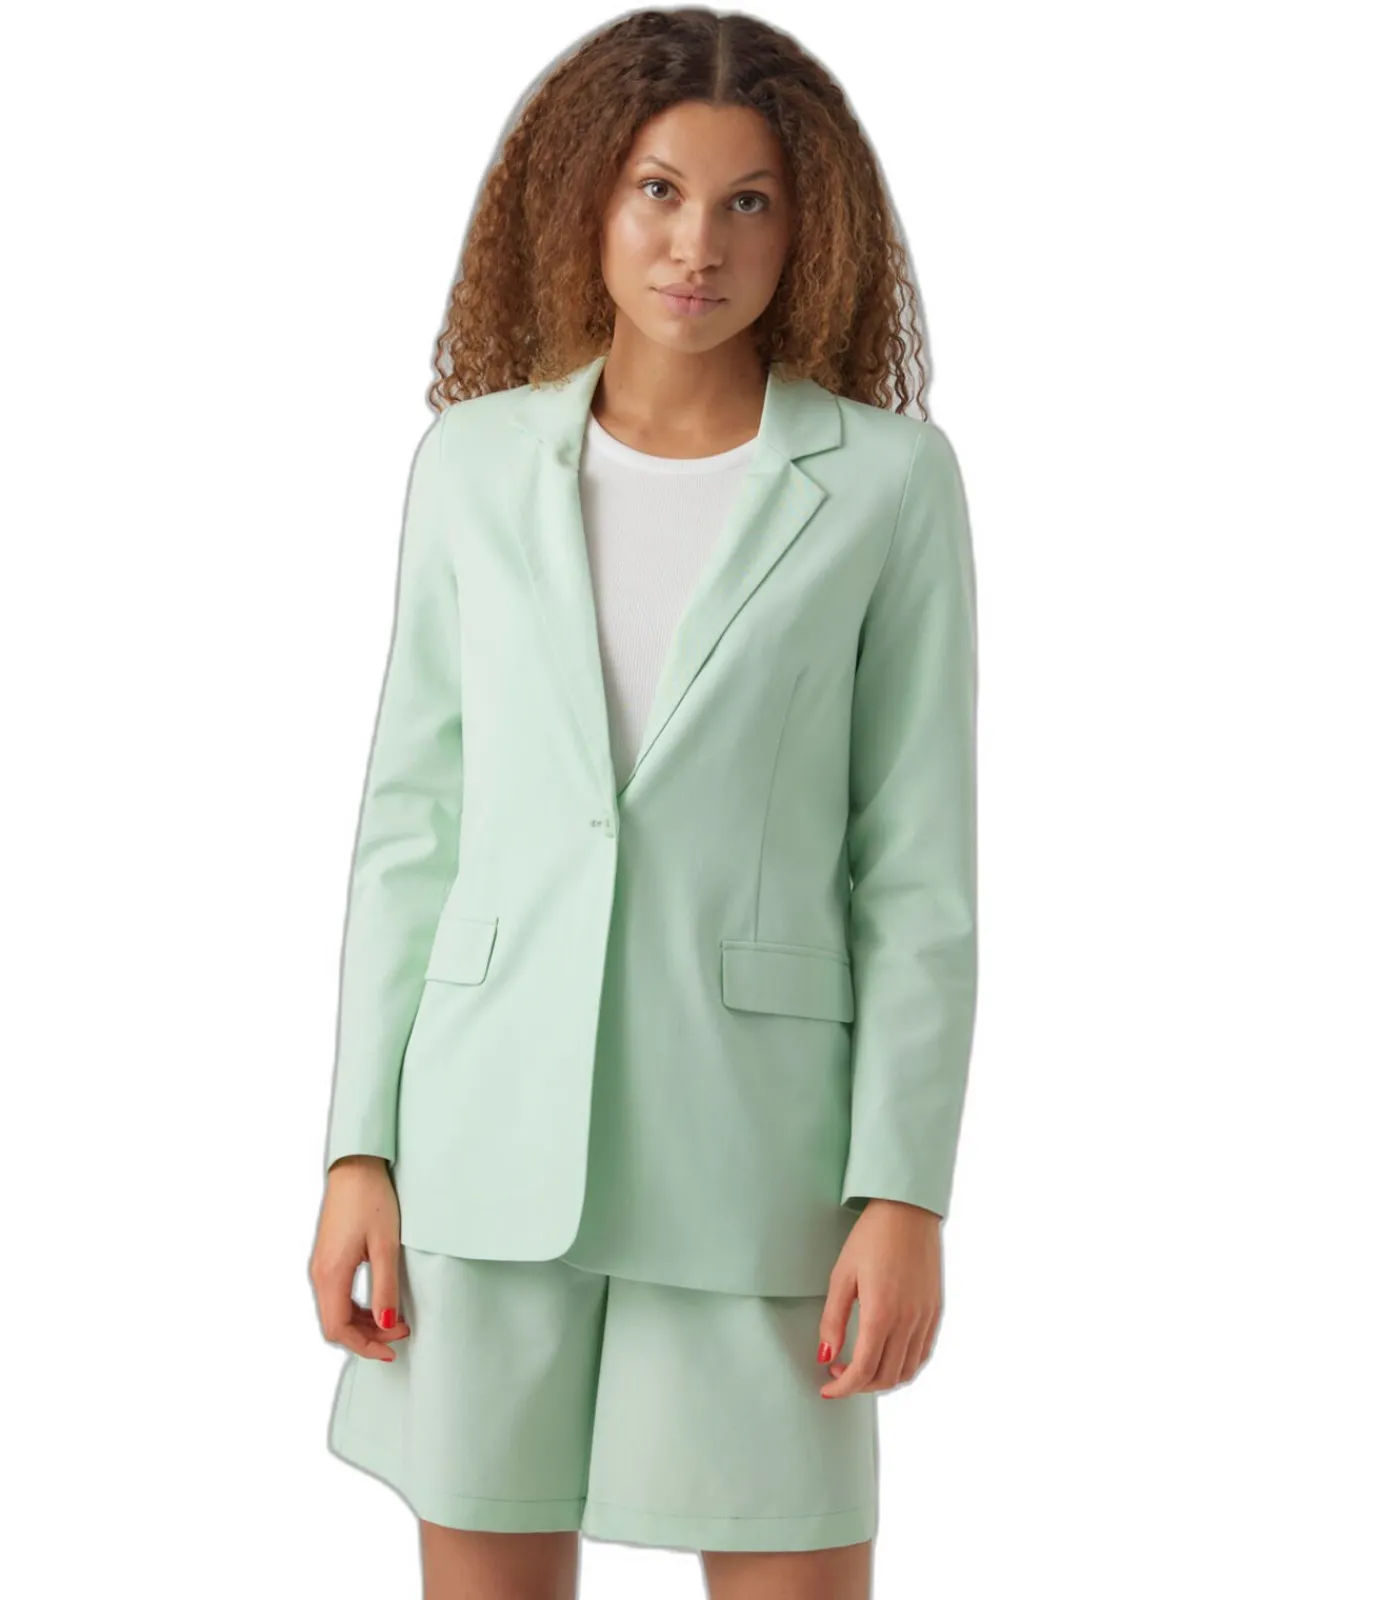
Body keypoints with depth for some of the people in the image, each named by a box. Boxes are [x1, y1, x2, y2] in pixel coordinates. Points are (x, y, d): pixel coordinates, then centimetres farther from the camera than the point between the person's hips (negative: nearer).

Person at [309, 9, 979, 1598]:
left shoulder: (889, 480, -2)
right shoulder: (475, 462, 4)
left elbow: (919, 865, -3)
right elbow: (412, 822, 7)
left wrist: (906, 1194, -9)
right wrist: (359, 1152, 1)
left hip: (754, 1144, -2)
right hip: (494, 1132, 2)